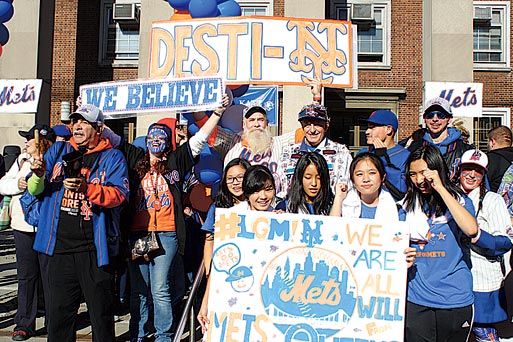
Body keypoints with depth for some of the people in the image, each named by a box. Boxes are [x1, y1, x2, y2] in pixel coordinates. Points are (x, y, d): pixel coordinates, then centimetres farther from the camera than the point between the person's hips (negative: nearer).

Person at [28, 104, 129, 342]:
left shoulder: (112, 157, 0)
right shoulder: (58, 151, 12)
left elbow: (119, 194, -14)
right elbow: (34, 190, 8)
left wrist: (87, 188, -29)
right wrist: (38, 175, -14)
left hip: (94, 248, -3)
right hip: (60, 245, 4)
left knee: (100, 311, 6)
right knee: (59, 310, 14)